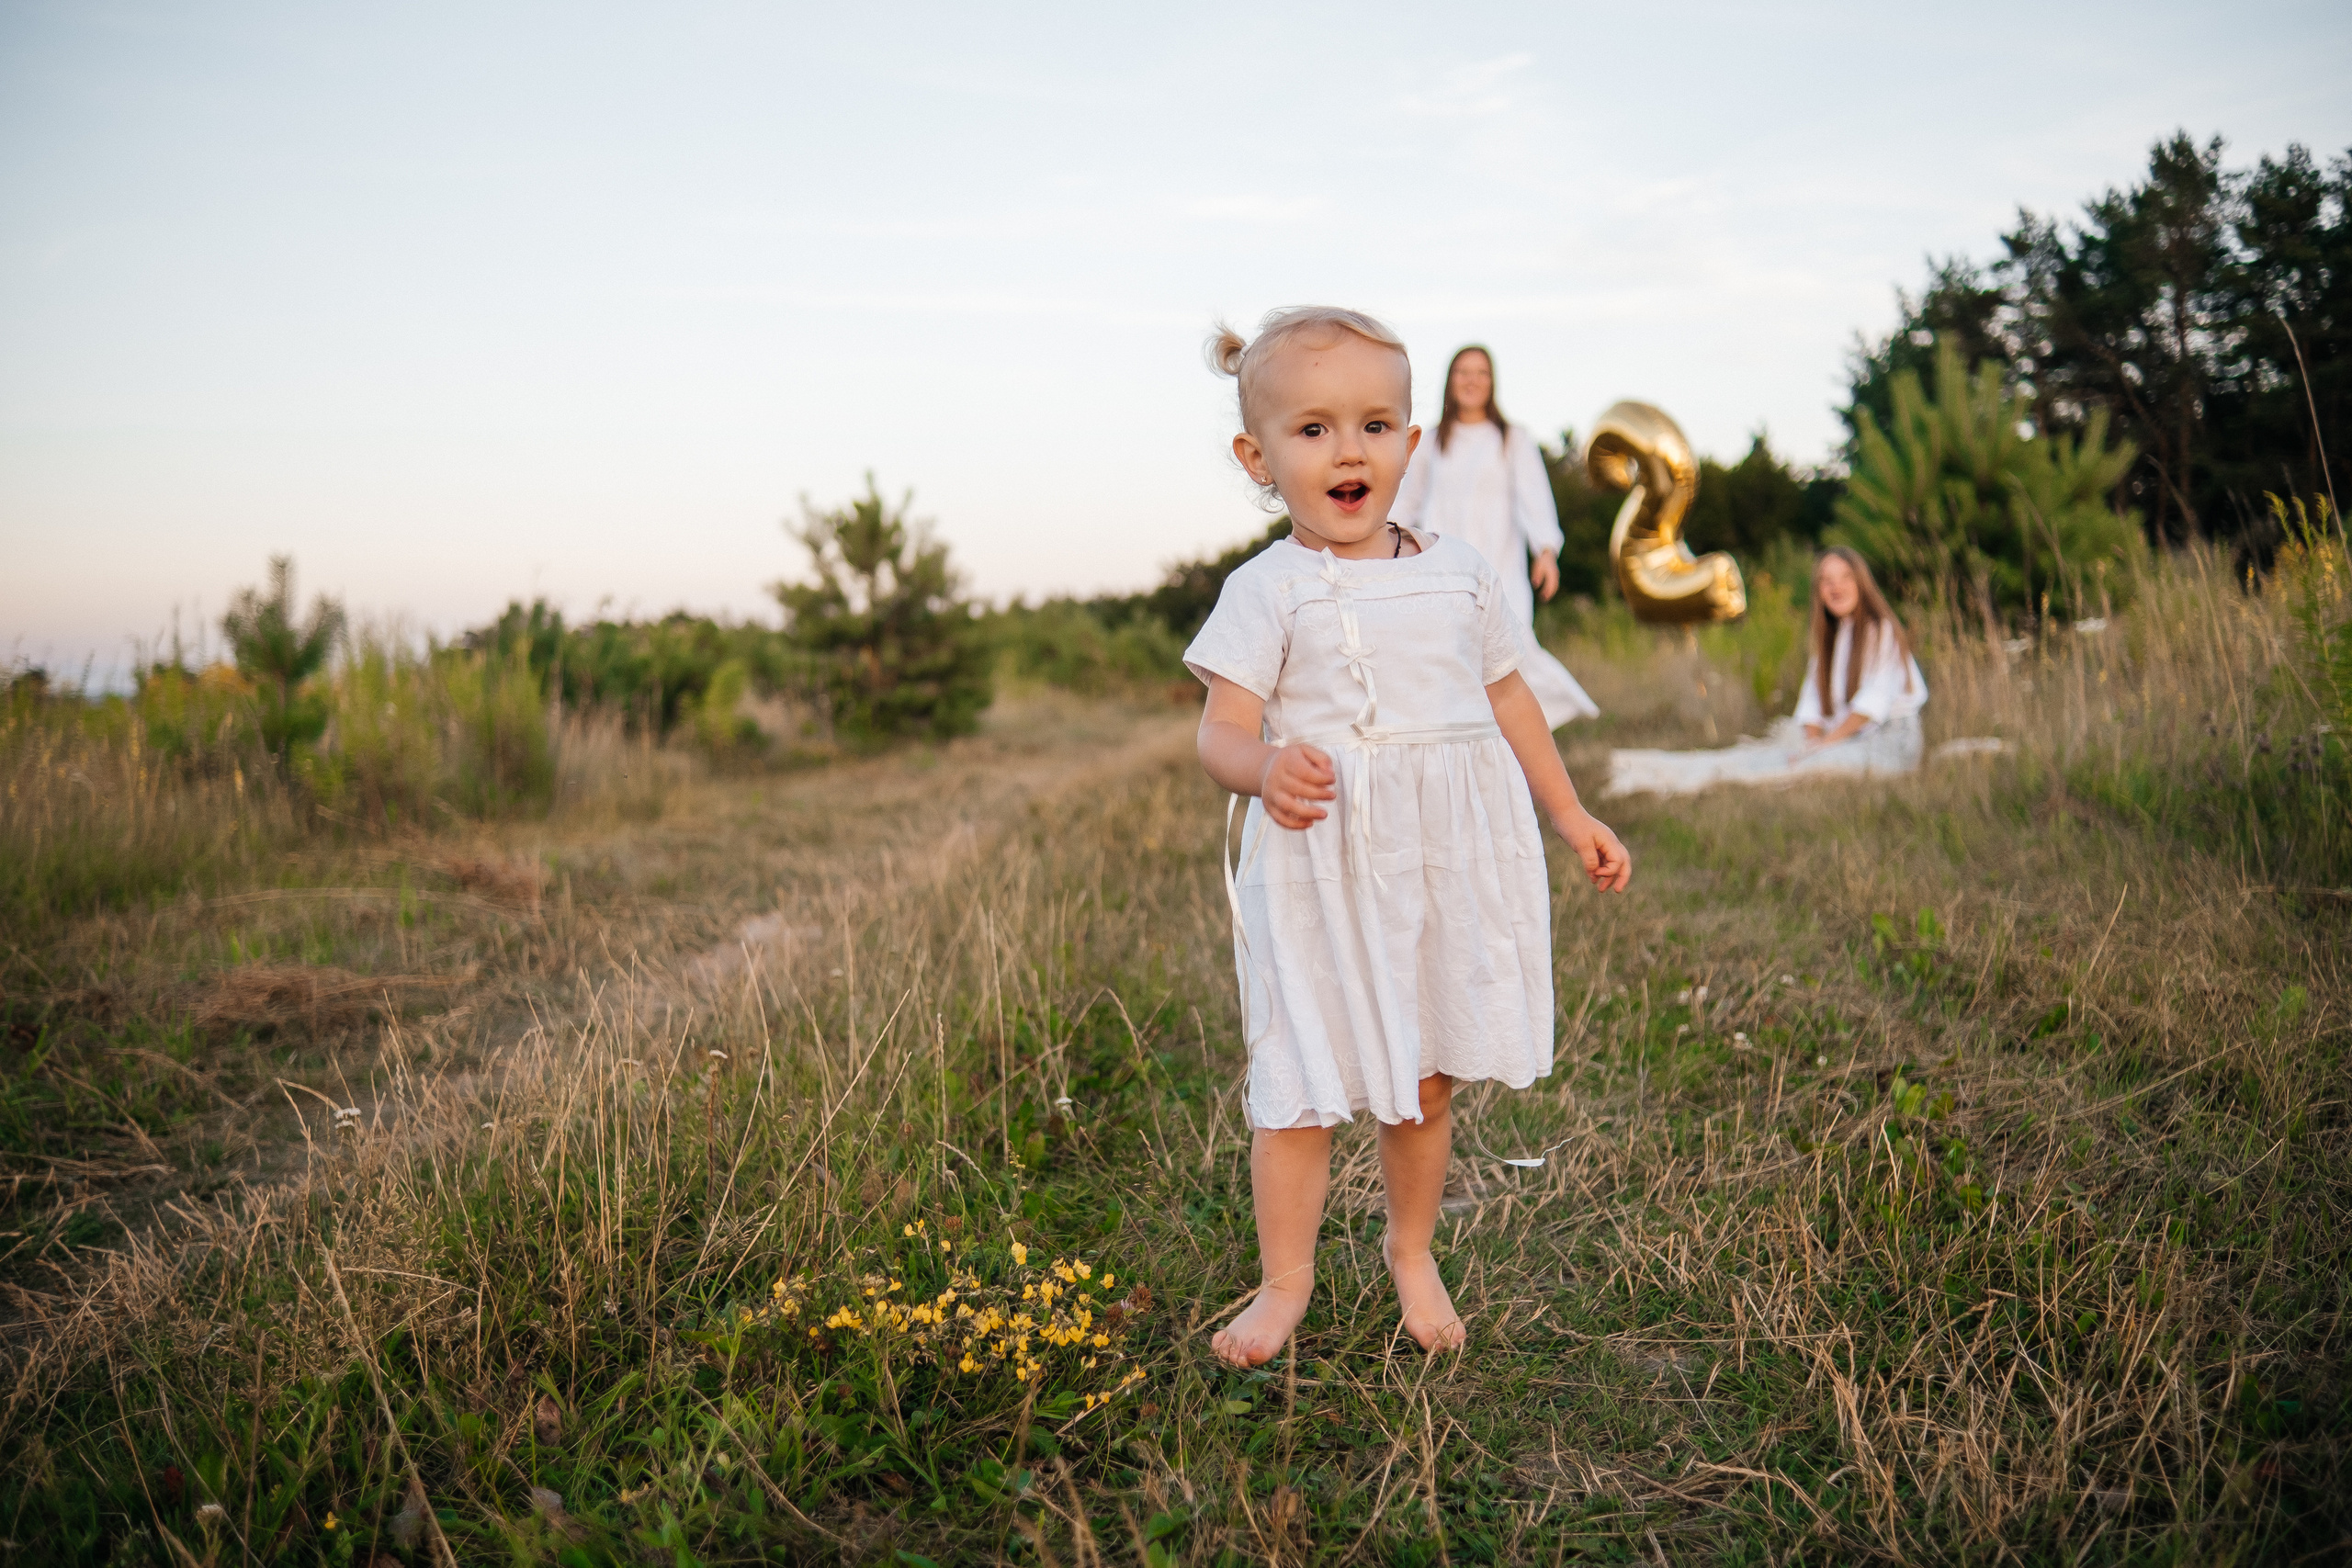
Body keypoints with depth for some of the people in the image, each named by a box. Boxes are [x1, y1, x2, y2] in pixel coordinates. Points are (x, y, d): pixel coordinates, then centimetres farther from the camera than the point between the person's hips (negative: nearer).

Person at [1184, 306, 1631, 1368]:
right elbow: (1221, 730, -15)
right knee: (1300, 1082, 0)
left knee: (1426, 1079, 13)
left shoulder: (1459, 573, 7)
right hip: (1321, 869, -3)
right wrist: (1267, 771, -37)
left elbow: (1508, 700, 18)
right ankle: (1285, 1280, 19)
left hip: (1454, 860, 4)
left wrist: (1571, 817, 22)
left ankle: (1412, 1253, 36)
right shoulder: (1267, 592, -7)